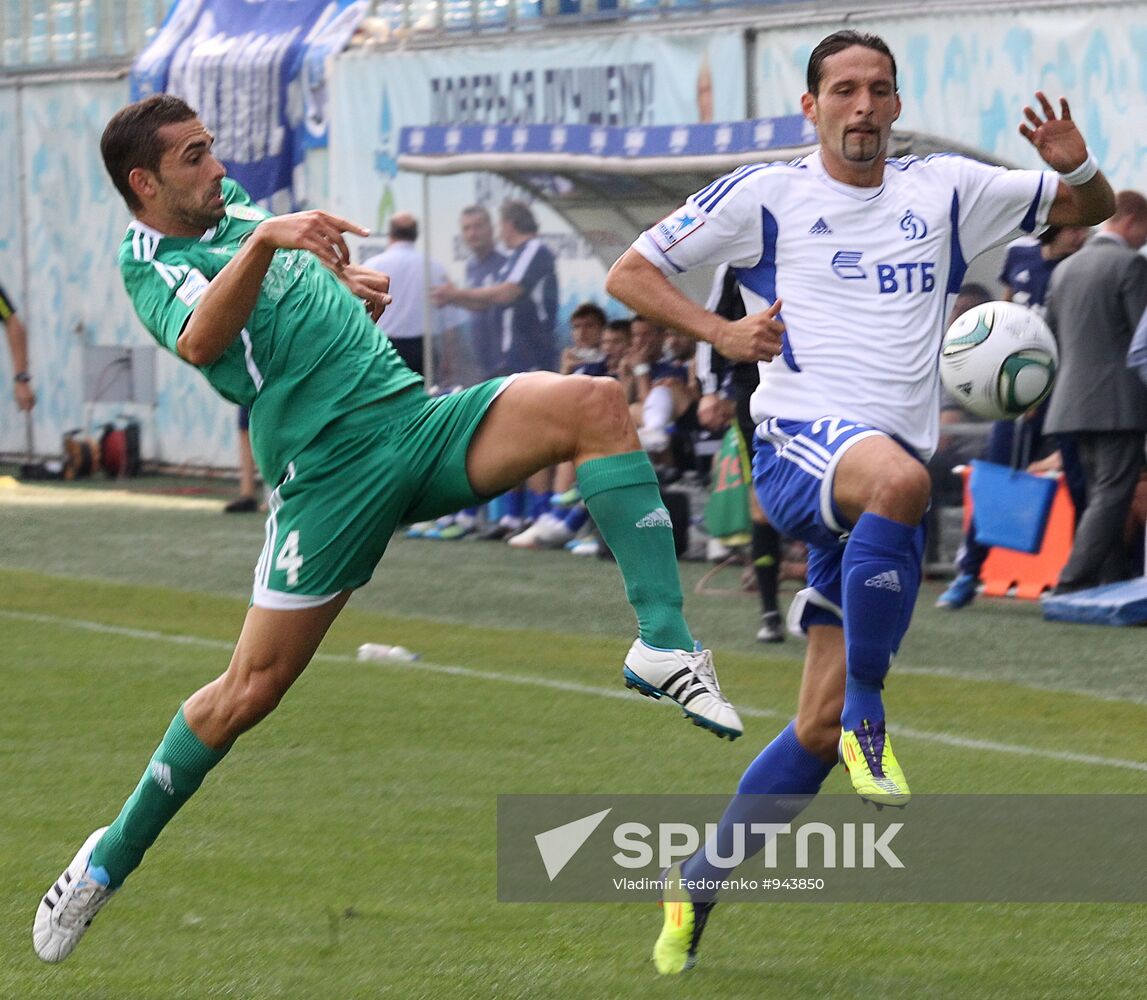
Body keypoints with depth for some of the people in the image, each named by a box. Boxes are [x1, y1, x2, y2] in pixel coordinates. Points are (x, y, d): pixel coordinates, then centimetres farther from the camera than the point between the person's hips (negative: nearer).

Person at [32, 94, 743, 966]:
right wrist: (265, 241, -42)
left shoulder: (232, 202, 19)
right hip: (329, 464, -6)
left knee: (594, 404, -16)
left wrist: (346, 282, 20)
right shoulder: (152, 264, -5)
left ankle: (663, 644, -23)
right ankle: (112, 857, 15)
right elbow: (199, 340, -29)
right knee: (251, 690, -6)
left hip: (419, 419, 6)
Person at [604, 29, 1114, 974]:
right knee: (896, 479, -42)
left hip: (890, 486, 4)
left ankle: (695, 885, 16)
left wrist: (1076, 164, 1)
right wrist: (721, 331, -4)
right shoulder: (765, 195, 6)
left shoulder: (945, 191, 16)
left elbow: (1090, 210, 24)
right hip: (800, 442, -4)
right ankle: (866, 711, -31)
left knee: (820, 729, 1)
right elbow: (631, 273, 12)